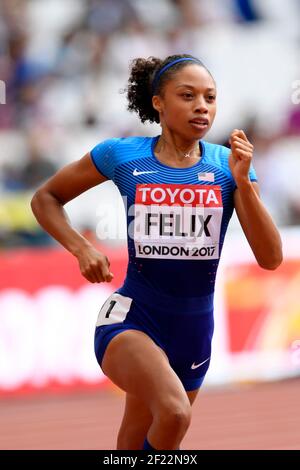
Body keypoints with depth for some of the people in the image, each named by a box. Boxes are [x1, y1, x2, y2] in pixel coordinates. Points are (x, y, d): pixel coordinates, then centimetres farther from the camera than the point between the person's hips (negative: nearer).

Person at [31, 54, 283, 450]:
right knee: (174, 412, -33)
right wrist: (81, 249, -9)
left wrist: (242, 181, -18)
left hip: (195, 327, 4)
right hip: (132, 317, -4)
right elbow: (46, 198, 8)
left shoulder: (228, 165, -1)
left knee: (135, 443, 17)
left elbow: (271, 258, -8)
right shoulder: (122, 156, -5)